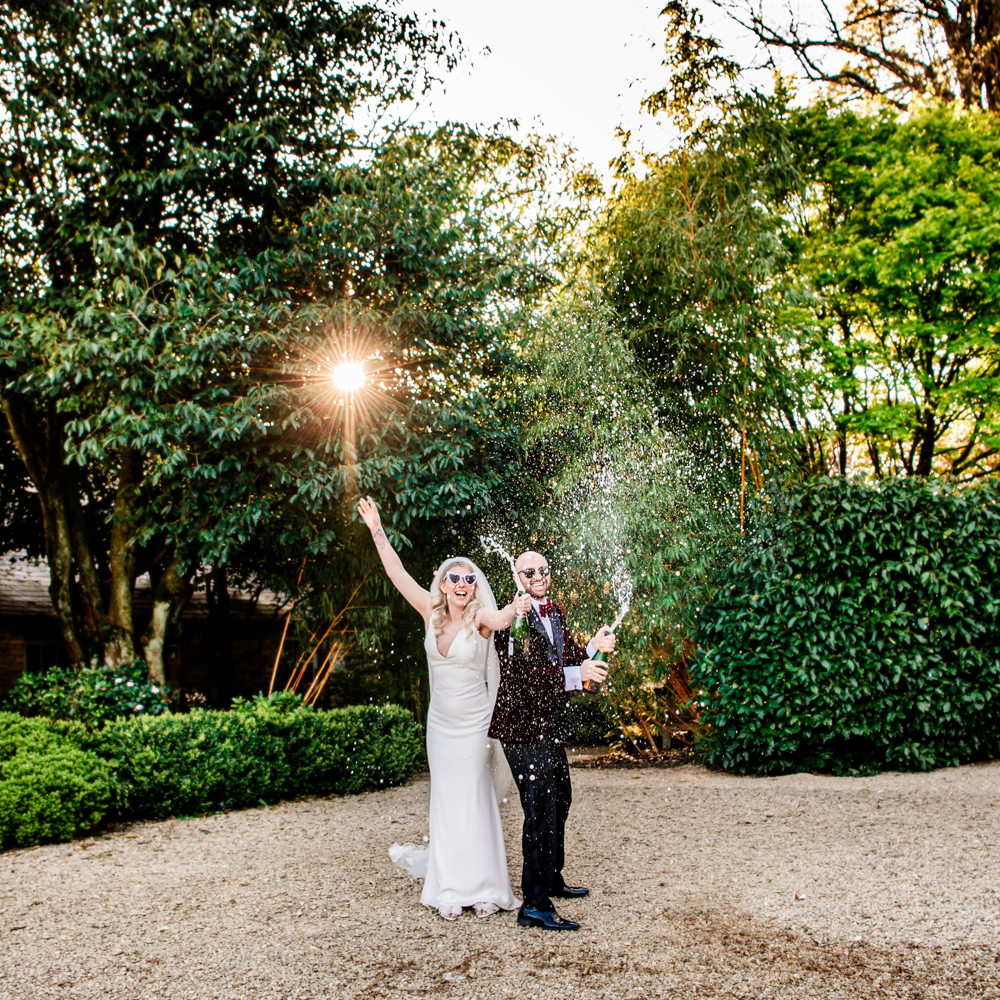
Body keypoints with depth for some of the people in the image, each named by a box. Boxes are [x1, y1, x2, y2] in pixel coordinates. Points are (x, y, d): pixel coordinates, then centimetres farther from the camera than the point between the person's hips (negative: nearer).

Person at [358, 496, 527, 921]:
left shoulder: (480, 618, -13)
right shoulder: (432, 613, -1)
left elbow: (499, 619, -37)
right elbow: (397, 574, 0)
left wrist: (514, 611, -59)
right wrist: (377, 532, -4)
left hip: (473, 727, -4)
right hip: (440, 725, 4)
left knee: (476, 806, 3)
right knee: (446, 804, 10)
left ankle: (485, 889, 15)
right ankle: (450, 890, 20)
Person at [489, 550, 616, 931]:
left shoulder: (555, 612, 10)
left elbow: (566, 658, 15)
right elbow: (519, 672, -27)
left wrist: (593, 647, -4)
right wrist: (576, 675, -31)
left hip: (550, 725, 10)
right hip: (524, 725, -10)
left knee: (560, 800, 23)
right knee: (540, 811, -9)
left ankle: (551, 880, 42)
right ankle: (535, 905, 1)